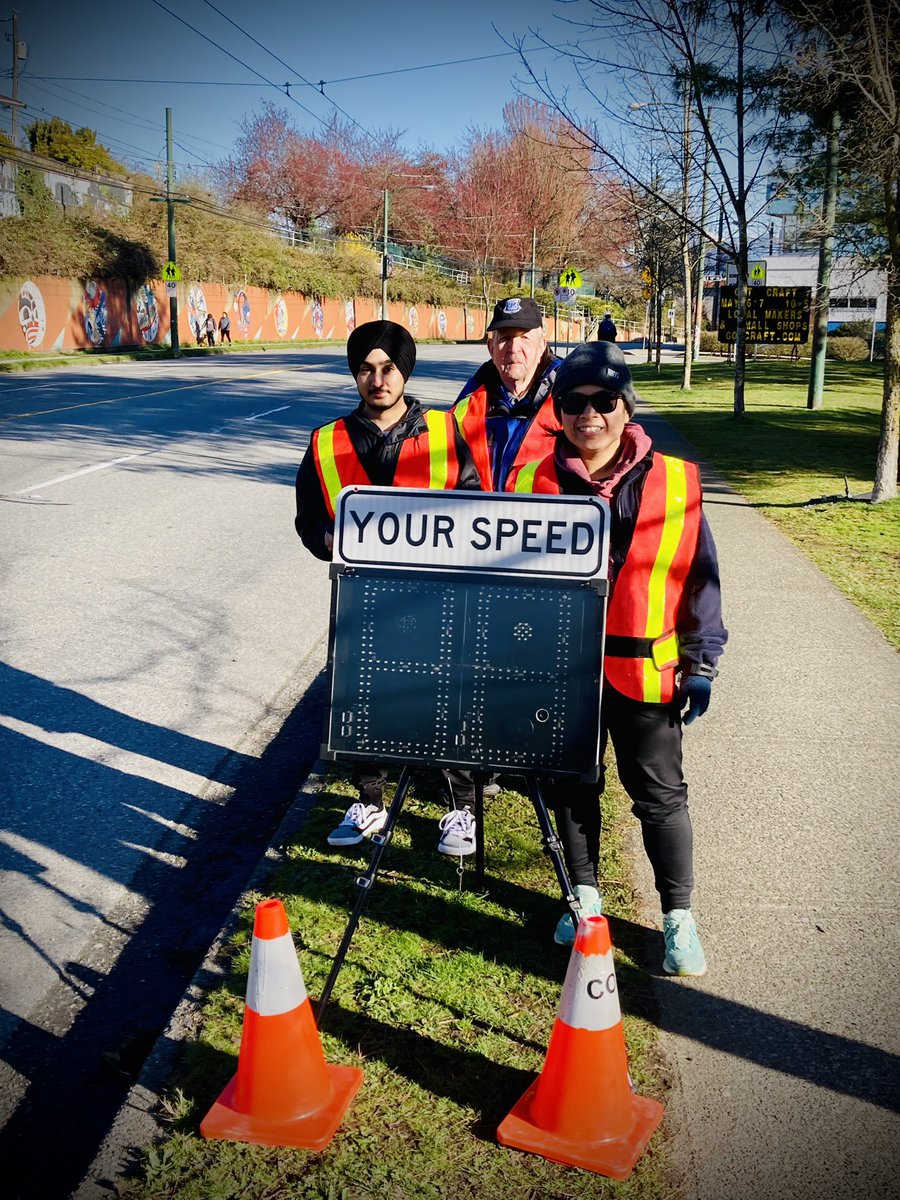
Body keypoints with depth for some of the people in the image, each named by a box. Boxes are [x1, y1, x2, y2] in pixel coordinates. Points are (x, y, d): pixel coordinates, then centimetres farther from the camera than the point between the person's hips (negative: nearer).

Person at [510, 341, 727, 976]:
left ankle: (679, 917, 24)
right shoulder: (533, 483, -1)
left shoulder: (676, 483, -4)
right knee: (571, 786, 15)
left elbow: (700, 579, 1)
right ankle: (585, 896, 35)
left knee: (660, 793, 6)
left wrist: (701, 665, -1)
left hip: (644, 672, -1)